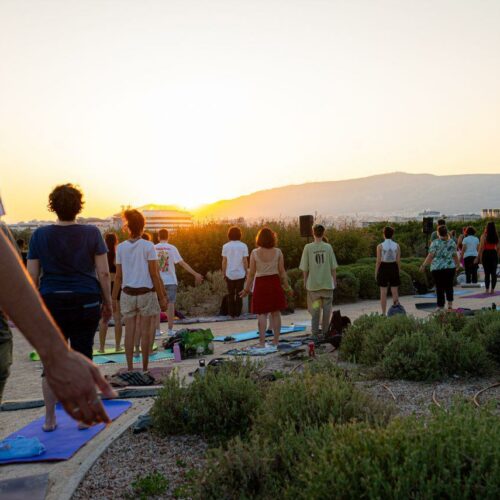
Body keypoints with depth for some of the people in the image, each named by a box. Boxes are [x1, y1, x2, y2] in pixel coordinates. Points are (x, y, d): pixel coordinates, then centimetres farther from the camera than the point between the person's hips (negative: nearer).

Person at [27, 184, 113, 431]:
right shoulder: (91, 233, -2)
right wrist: (107, 303, 5)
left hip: (52, 302, 1)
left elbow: (31, 276, -1)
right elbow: (103, 273, -5)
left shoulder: (40, 235, 0)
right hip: (86, 302, -1)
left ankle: (50, 419, 15)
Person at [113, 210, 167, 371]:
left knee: (129, 331, 7)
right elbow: (154, 275, -8)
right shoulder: (148, 246, -7)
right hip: (146, 293, -3)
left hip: (128, 293, 3)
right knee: (145, 332, 4)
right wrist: (162, 297, -3)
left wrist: (114, 298, 11)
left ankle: (130, 367, 10)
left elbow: (118, 276, 3)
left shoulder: (121, 247, 1)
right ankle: (144, 368, 8)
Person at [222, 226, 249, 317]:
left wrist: (223, 272, 7)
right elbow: (245, 261, -7)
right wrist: (246, 271, 5)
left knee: (230, 294, 11)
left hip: (229, 274, 0)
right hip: (240, 274, 0)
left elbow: (224, 261, -4)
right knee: (239, 294, 10)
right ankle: (237, 313, 13)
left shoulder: (226, 246, -6)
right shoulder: (243, 246, -7)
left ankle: (231, 313, 14)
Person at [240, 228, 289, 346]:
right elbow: (282, 271, 0)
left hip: (261, 284, -2)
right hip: (275, 283, 2)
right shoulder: (278, 252, -3)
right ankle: (276, 341, 14)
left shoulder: (255, 253, -7)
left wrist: (246, 289, 4)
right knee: (276, 313, 10)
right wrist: (286, 285, 12)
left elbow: (251, 273, -5)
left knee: (262, 314, 3)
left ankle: (262, 342, -2)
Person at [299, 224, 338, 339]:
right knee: (327, 308, 11)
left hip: (313, 283, 0)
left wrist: (305, 281, 9)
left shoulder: (308, 247, -7)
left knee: (315, 309, 7)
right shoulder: (328, 247, -5)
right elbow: (333, 267, -2)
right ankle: (325, 331, 16)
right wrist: (334, 280, 10)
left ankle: (315, 333, 6)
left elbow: (305, 268, -4)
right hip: (327, 283, 0)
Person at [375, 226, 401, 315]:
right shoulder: (397, 246, -2)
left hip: (383, 268, -2)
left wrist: (376, 273, 0)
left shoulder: (380, 246, -9)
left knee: (383, 292, 4)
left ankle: (383, 313, 7)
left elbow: (378, 261, -9)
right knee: (394, 291, 10)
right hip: (393, 268, 2)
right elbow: (398, 260, 0)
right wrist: (397, 270, 12)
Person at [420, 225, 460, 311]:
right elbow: (455, 255, 10)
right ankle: (450, 304, 9)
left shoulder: (435, 243, -7)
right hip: (450, 267, 3)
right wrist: (457, 264, 25)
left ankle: (441, 306, 5)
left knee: (439, 287, 3)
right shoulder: (452, 242, 4)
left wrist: (424, 265, -7)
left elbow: (430, 255, -12)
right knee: (449, 286, 15)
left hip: (437, 268, -3)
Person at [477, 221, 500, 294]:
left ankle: (487, 289, 1)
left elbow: (481, 247, -10)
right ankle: (492, 289, 8)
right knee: (494, 273, 7)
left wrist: (479, 257, -5)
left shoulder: (484, 236, -7)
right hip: (494, 254, 3)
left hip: (486, 254, -3)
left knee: (487, 273, 1)